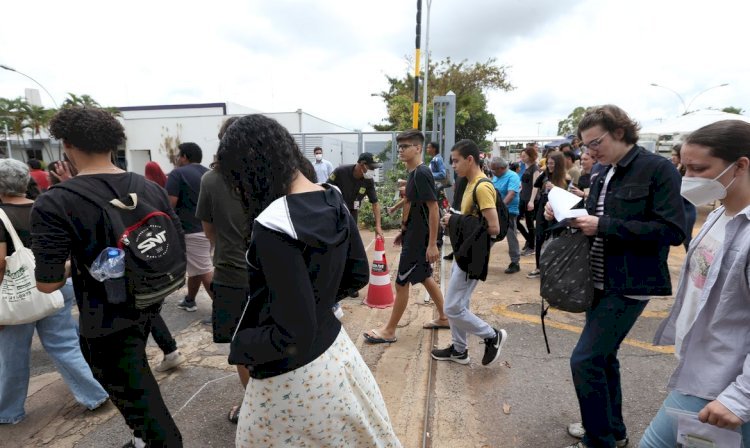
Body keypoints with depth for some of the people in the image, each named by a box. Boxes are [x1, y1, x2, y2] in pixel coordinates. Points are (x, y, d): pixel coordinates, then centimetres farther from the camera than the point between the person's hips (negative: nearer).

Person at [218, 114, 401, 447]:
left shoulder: (273, 226, -29)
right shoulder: (334, 203, -6)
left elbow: (293, 336, -25)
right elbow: (358, 275, 6)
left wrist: (239, 347, -9)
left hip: (292, 376, -6)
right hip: (335, 350, 7)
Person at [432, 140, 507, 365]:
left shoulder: (482, 187, -19)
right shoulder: (472, 184, 11)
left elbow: (493, 227, -24)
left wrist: (456, 220, -18)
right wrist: (455, 223, 2)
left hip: (472, 257, -10)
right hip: (463, 253, 10)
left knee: (453, 308, -2)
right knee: (458, 304, 17)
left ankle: (493, 336, 16)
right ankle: (459, 349, 32)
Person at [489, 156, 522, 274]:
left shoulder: (512, 177, -13)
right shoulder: (495, 176, 9)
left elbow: (511, 194, -27)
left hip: (509, 211, -7)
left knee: (511, 238, 1)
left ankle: (515, 263, 12)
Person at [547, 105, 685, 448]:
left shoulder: (658, 169, -12)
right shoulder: (602, 176, 10)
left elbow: (672, 231, -19)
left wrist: (604, 225, -23)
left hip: (630, 285, -8)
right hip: (601, 281, 8)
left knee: (585, 359, -7)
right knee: (601, 356, 17)